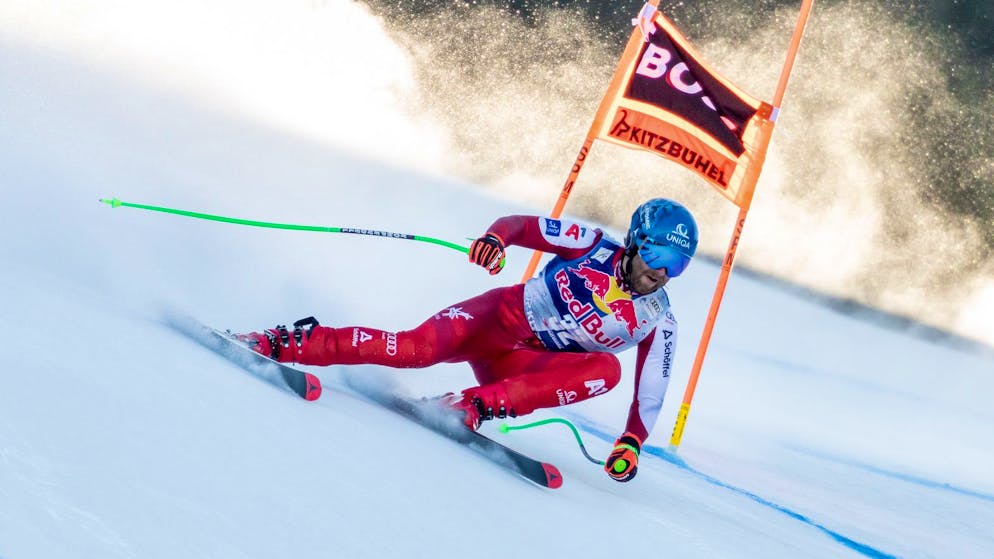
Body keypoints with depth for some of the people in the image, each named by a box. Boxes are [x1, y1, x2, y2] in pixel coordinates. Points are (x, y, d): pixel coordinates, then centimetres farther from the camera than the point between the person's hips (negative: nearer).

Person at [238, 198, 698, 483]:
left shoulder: (658, 324, -3)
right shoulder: (593, 246, -7)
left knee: (607, 368, -28)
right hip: (499, 316, -1)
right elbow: (519, 224, -6)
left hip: (524, 368, 2)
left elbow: (650, 395, 1)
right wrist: (496, 237, -29)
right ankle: (289, 343, -18)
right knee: (419, 348, -30)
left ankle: (475, 405, -34)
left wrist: (630, 443, -17)